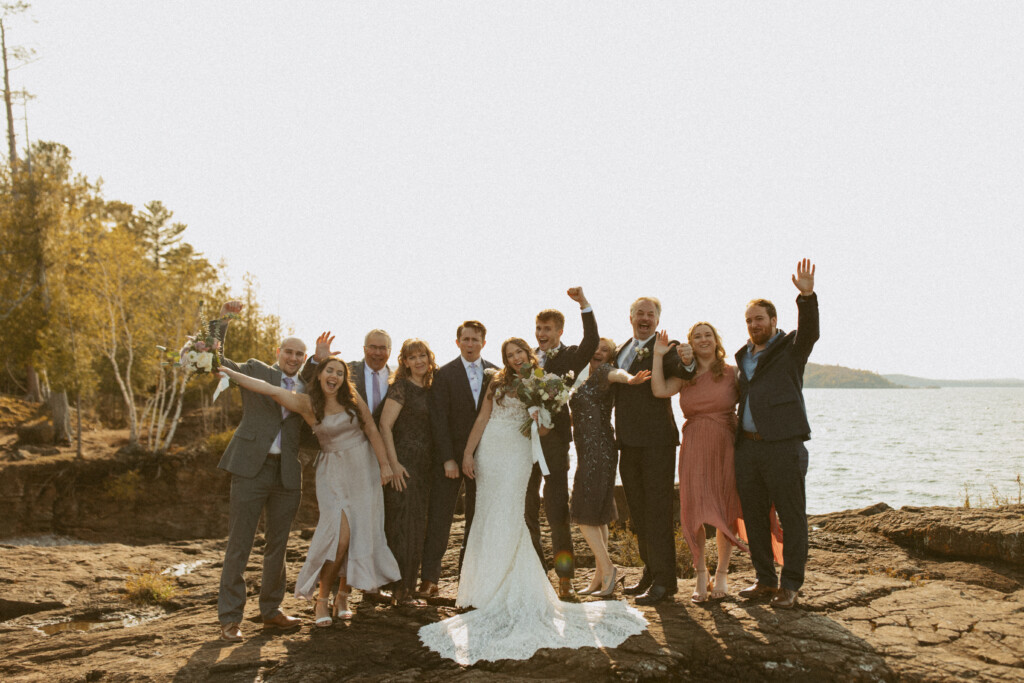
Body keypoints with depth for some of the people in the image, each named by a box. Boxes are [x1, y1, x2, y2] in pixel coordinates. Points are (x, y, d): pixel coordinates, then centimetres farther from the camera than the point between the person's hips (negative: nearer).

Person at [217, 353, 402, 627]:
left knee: (360, 535, 1)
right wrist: (226, 371, -19)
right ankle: (321, 600, -1)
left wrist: (385, 464, 0)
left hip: (363, 468, 3)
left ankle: (342, 598, 15)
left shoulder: (352, 399, -1)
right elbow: (270, 389, -13)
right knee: (340, 533, -17)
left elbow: (372, 430, 4)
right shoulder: (307, 404, -7)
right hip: (333, 473, -2)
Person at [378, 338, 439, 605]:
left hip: (424, 466, 7)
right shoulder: (401, 387, -7)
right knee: (403, 523, -7)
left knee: (418, 526, 10)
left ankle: (408, 587, 20)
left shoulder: (429, 390, 14)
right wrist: (392, 463, -19)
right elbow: (384, 425, -14)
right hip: (403, 464, -7)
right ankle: (400, 589, 0)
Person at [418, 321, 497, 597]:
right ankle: (430, 578, 7)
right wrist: (448, 459, -13)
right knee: (439, 517, 0)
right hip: (450, 455, -3)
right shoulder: (444, 374, -3)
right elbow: (439, 420, -7)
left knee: (477, 518, 8)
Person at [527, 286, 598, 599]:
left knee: (556, 510, -3)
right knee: (526, 509, 12)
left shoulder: (570, 357, 0)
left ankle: (565, 578, 6)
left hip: (553, 439, -5)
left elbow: (591, 344, -20)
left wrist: (584, 305, -28)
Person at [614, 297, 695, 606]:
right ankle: (650, 572, 29)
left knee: (657, 510, -4)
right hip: (628, 442, 7)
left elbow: (681, 373, -28)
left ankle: (663, 580, 4)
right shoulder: (619, 352, 16)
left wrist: (688, 362, -48)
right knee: (638, 511, 16)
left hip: (656, 441, -7)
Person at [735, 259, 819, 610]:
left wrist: (807, 296, -35)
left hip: (783, 445, -6)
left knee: (792, 516, -1)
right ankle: (765, 580, 20)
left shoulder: (791, 348, 2)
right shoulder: (743, 357, 19)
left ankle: (790, 586, 6)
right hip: (747, 446, 6)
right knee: (754, 515, 10)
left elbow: (809, 330, -19)